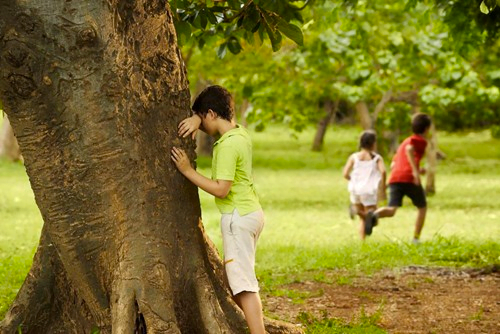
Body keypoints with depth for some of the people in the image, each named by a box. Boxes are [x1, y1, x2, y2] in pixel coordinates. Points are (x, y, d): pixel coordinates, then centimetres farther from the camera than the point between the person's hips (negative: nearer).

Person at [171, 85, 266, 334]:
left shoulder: (228, 145, -19)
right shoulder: (239, 132, 9)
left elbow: (221, 189, -23)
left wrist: (188, 171, -17)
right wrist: (196, 119, 1)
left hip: (238, 216, -10)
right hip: (251, 211, 10)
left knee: (243, 283, -11)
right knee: (234, 280, 17)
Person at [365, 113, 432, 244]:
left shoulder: (404, 142, 31)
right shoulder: (421, 140, 8)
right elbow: (409, 149, -15)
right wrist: (415, 170, -21)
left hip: (394, 179, 5)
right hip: (410, 179, -5)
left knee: (392, 210, -12)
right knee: (422, 207, 18)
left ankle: (374, 214, -44)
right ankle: (416, 238, 13)